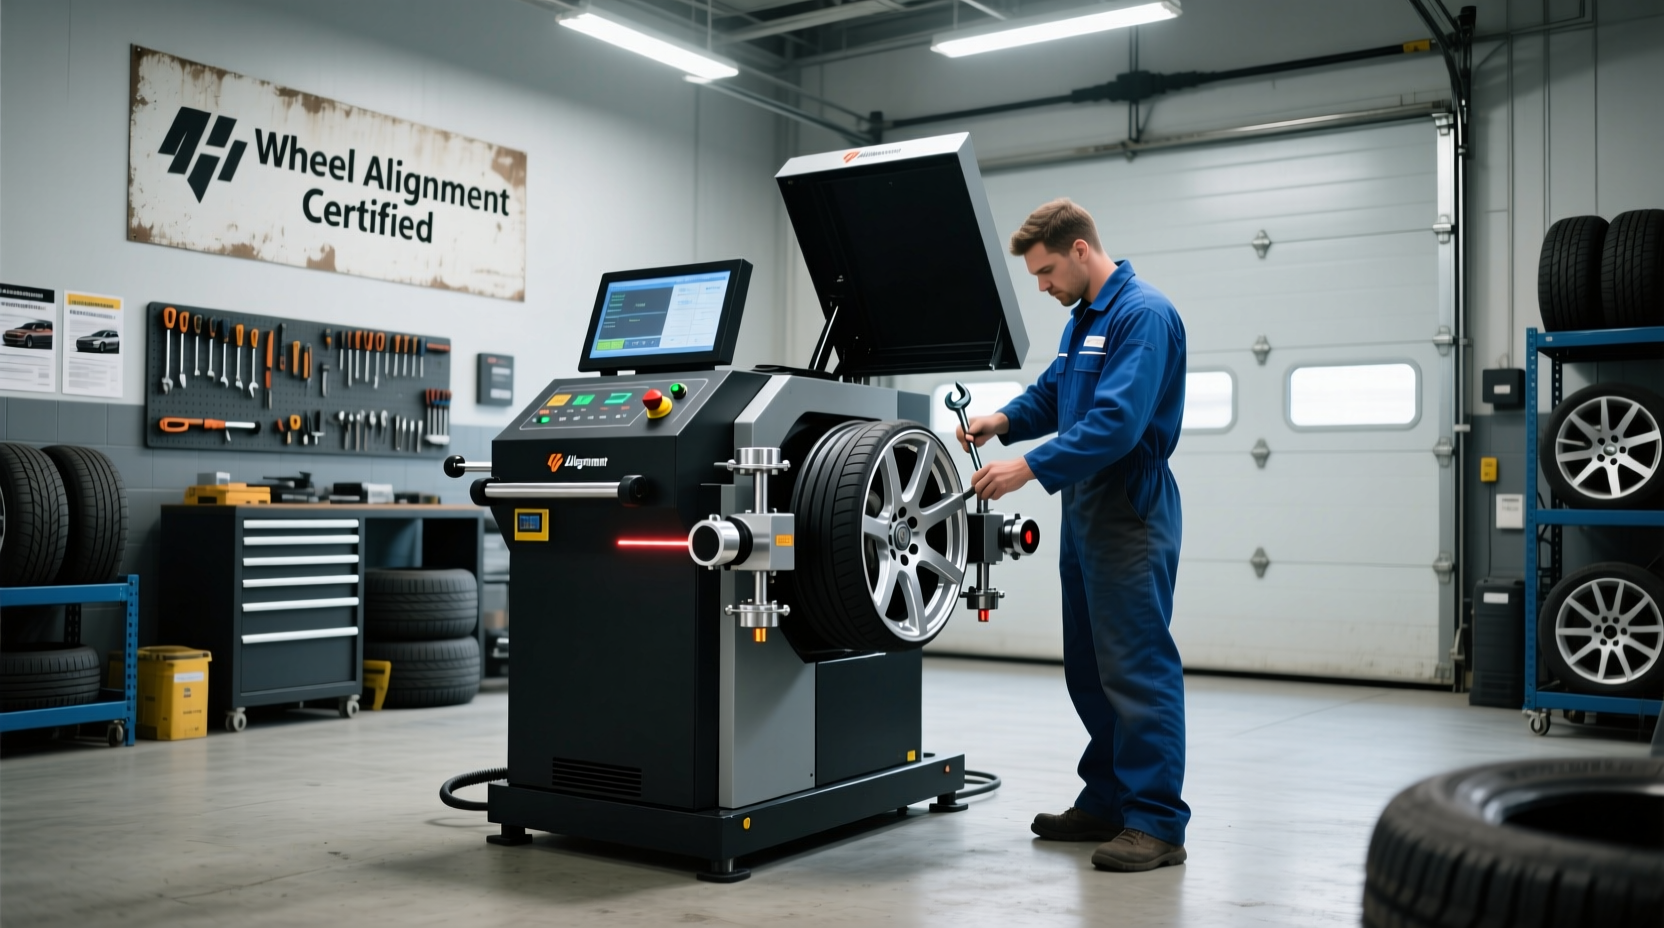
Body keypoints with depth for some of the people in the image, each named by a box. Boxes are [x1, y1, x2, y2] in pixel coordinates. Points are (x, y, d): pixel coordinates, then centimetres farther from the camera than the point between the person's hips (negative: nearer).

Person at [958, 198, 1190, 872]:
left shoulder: (1144, 314, -15)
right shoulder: (1081, 320, 16)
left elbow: (1118, 421, -25)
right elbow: (1050, 394, 24)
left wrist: (1029, 468, -25)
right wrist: (1004, 421, 3)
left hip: (1129, 510, -10)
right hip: (1084, 507, 10)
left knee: (1137, 666, -8)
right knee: (1088, 667, 13)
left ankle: (1156, 823, -1)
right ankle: (1107, 801, 24)